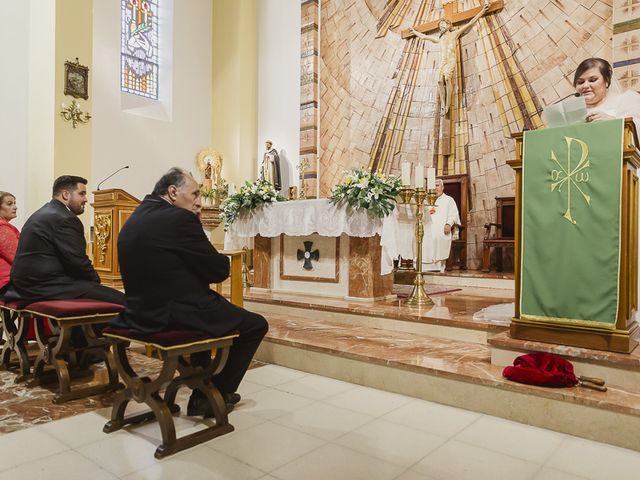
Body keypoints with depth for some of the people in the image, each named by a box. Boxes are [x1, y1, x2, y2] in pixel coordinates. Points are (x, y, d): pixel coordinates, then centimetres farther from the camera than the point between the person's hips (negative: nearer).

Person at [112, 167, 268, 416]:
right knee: (256, 324, 6)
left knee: (217, 305, 32)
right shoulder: (179, 218, -16)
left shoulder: (134, 218, 11)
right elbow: (219, 270, -11)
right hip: (171, 315, -10)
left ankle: (203, 388, 35)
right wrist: (219, 261, 10)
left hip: (142, 311, 10)